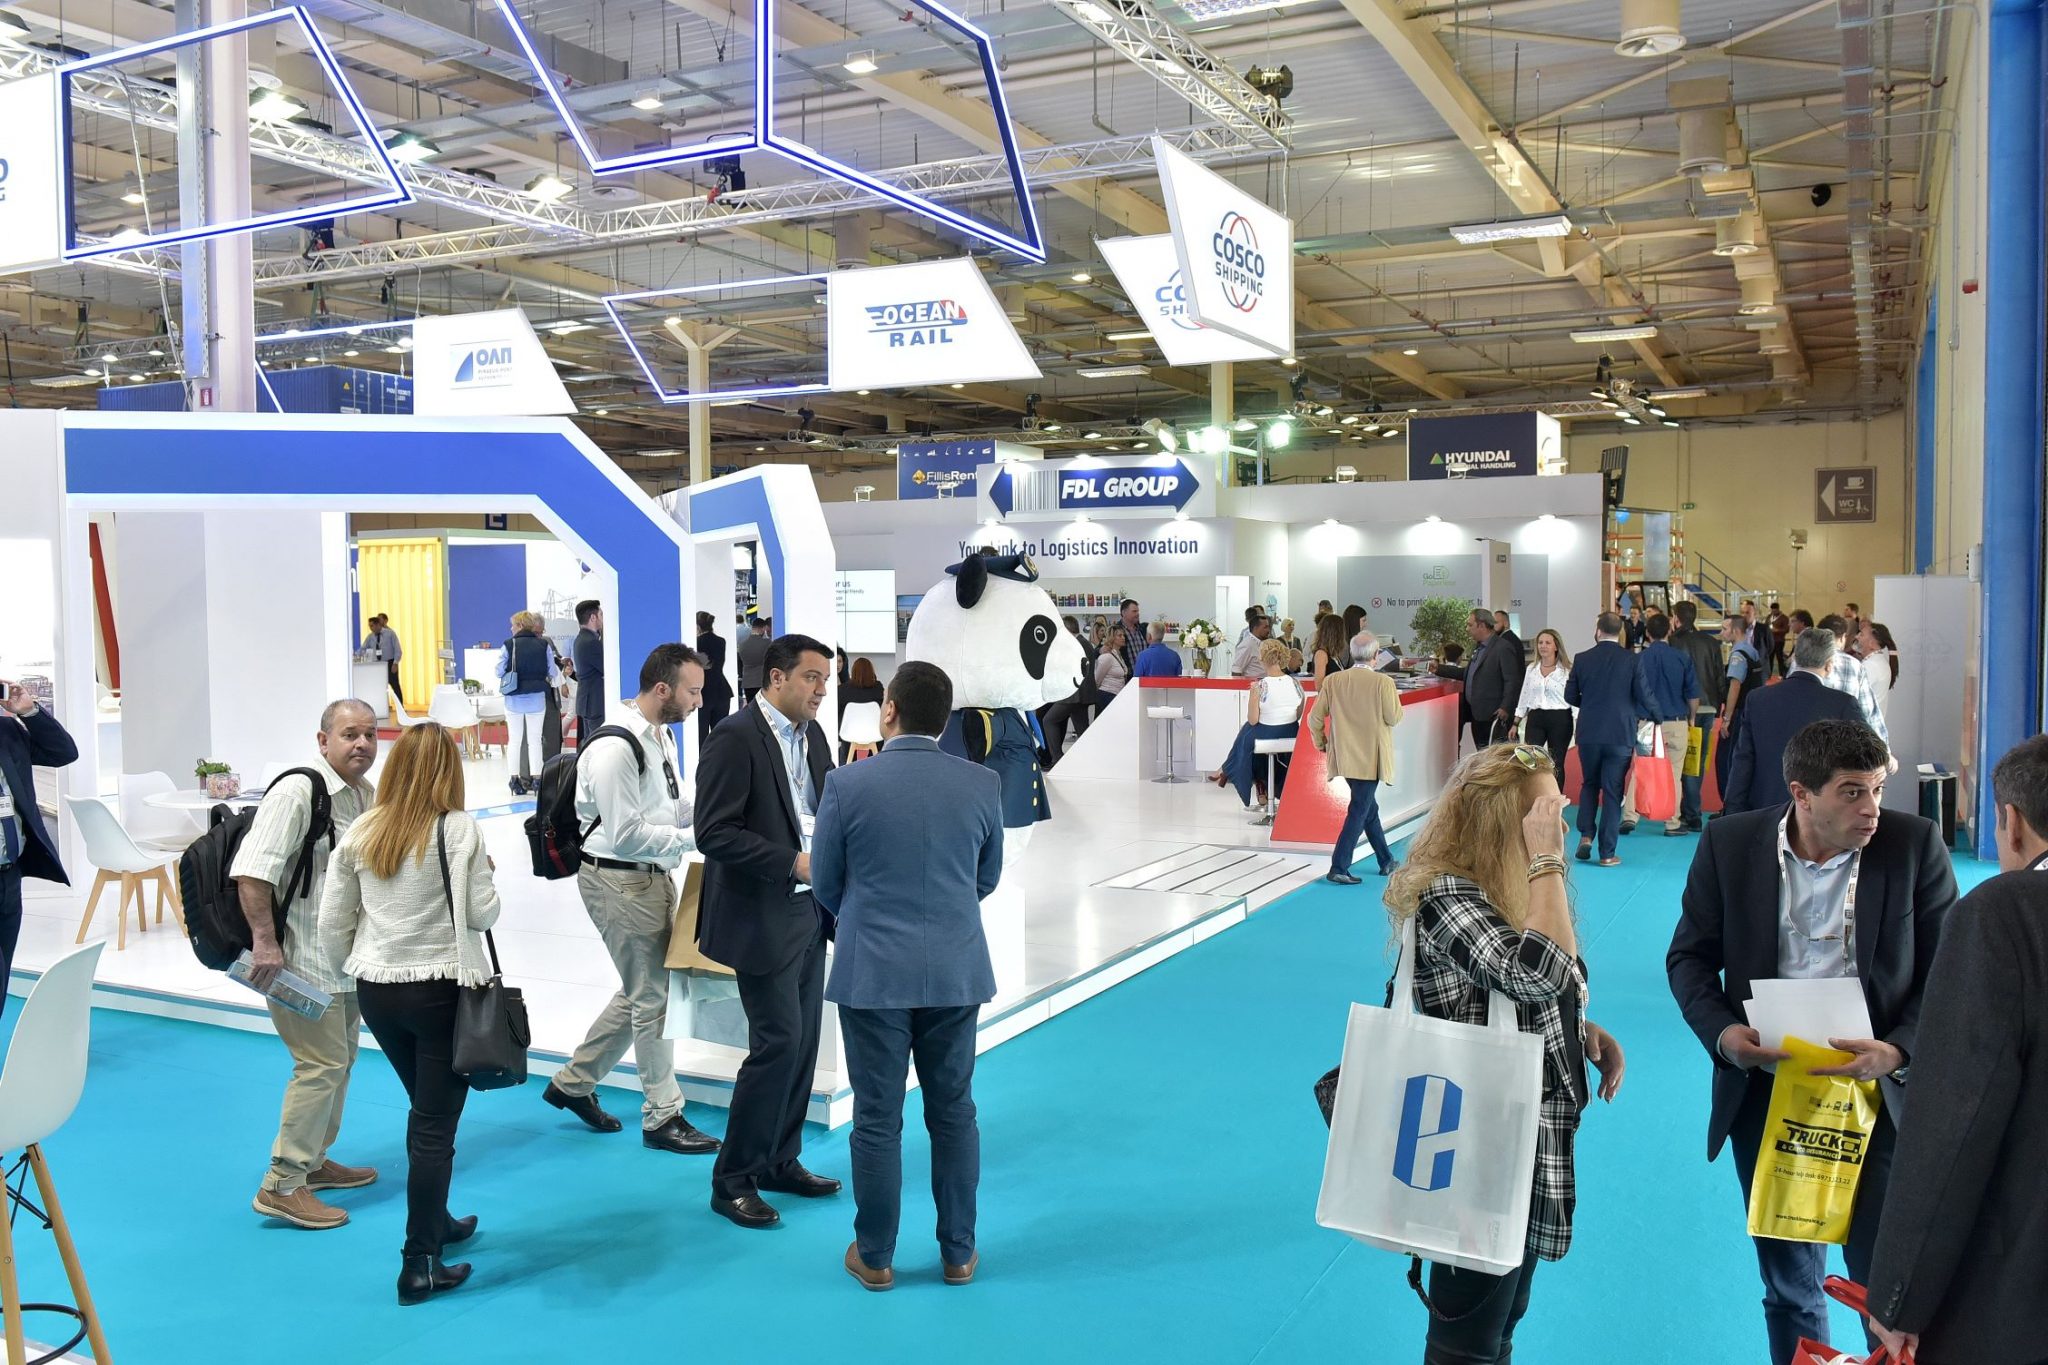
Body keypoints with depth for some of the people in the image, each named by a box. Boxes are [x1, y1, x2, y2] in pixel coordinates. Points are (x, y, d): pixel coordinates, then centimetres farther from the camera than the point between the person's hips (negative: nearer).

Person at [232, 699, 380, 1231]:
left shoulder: (371, 796, 6)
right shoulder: (297, 793, -20)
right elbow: (252, 871, -26)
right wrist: (264, 941, -28)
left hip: (346, 957, 9)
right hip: (299, 957, -9)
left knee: (340, 1057, 18)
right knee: (323, 1063, -9)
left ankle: (313, 1160, 34)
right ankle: (282, 1186, 1)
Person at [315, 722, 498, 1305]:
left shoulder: (360, 833, 2)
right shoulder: (458, 829, -12)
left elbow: (332, 922, 5)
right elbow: (483, 914, -12)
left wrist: (347, 974, 21)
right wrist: (481, 877, 7)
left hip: (377, 990, 5)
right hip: (441, 988, -5)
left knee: (426, 1111, 24)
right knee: (435, 1125, 1)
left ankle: (437, 1222, 39)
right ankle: (419, 1266, 4)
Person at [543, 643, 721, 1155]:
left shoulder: (660, 734, 9)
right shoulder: (616, 747, -22)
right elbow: (627, 835, -24)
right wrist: (694, 837, -20)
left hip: (653, 876, 10)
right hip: (619, 880, -10)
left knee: (641, 990, 19)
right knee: (653, 997, 0)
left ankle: (573, 1082, 35)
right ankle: (662, 1116, 14)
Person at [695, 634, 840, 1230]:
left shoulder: (812, 735, 10)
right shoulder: (736, 738, -15)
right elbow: (714, 832, -19)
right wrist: (793, 863, -21)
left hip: (808, 911, 8)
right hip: (763, 917, -8)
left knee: (802, 1043, 13)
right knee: (779, 1043, -6)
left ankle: (780, 1162, 28)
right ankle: (733, 1180, 8)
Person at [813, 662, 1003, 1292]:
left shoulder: (848, 784, -10)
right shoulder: (983, 784, -4)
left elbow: (826, 884, 2)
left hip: (872, 973, -2)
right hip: (957, 972, 2)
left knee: (877, 1119, 8)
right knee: (954, 1112, 13)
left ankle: (875, 1257, 20)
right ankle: (958, 1252, 23)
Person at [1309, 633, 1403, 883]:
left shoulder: (1333, 681, -2)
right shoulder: (1383, 682, -15)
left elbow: (1315, 716, 0)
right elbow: (1394, 718, -11)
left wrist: (1320, 743, 15)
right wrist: (1394, 695, 6)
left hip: (1344, 757, 6)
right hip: (1370, 759, -6)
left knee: (1369, 809, 20)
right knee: (1359, 813, -1)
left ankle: (1386, 862, 31)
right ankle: (1338, 867, -6)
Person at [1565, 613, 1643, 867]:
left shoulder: (1582, 660, -3)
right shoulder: (1631, 660, -7)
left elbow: (1570, 696, 5)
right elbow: (1644, 699, -6)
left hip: (1589, 734, 1)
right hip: (1621, 734, -1)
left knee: (1589, 784, 21)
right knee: (1613, 791, 4)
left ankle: (1586, 835, 5)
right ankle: (1607, 853, 5)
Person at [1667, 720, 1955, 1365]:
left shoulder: (1915, 845, -8)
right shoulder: (1729, 843, -5)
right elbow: (1690, 956, 2)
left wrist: (1897, 1052, -20)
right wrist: (1721, 1033, -16)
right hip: (1765, 1090, 2)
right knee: (1788, 1288, 16)